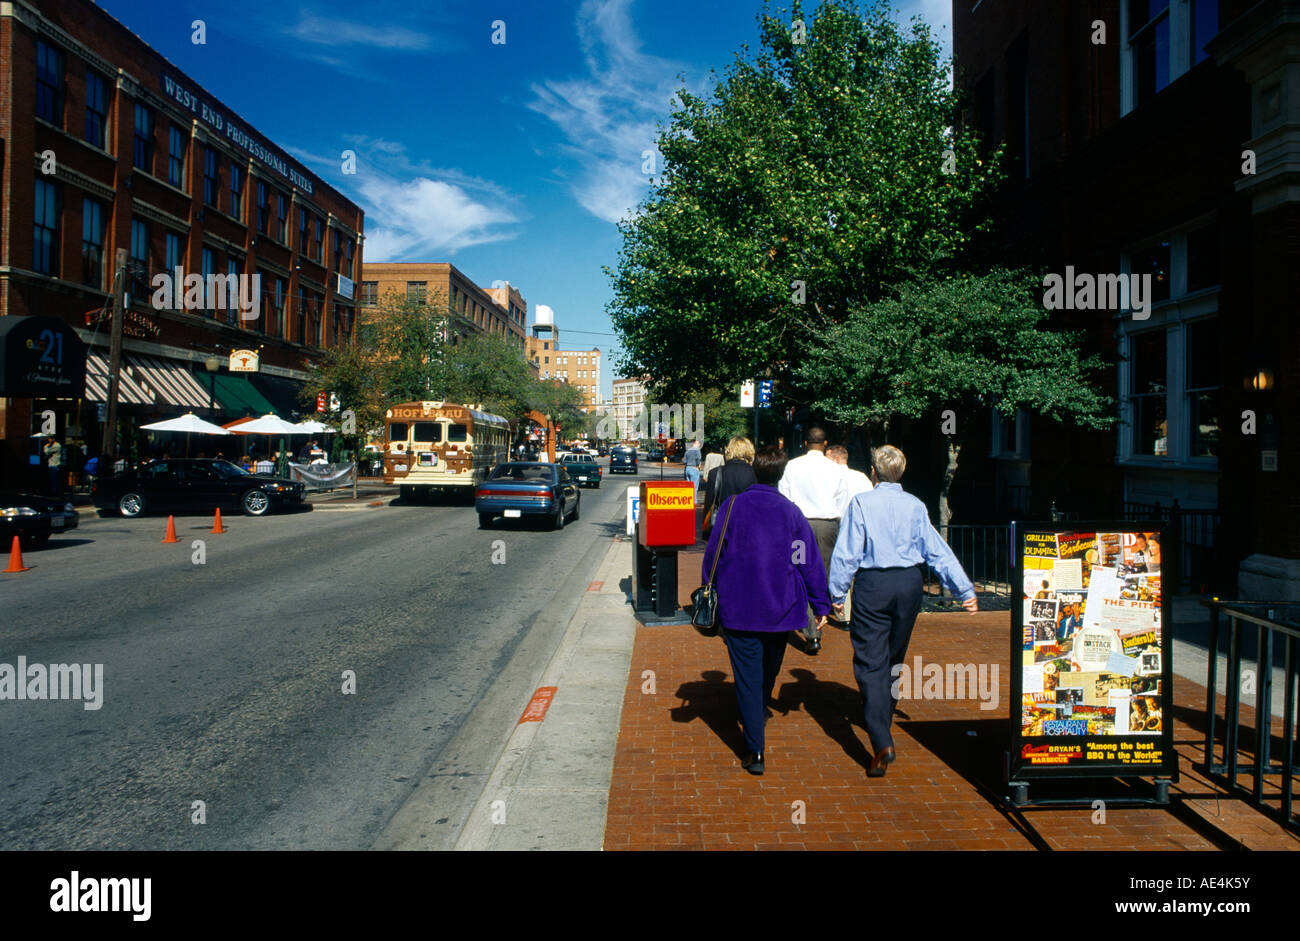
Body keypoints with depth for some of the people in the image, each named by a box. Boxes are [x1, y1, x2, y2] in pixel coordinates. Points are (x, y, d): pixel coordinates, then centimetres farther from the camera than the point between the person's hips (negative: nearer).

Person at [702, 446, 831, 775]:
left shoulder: (732, 506, -5)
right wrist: (821, 606, 7)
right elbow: (810, 562, -1)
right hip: (780, 610, 2)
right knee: (768, 674, 22)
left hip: (738, 610, -2)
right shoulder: (792, 512, -3)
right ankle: (757, 722, 42)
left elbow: (712, 554, 0)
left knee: (747, 678, 1)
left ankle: (755, 750, -4)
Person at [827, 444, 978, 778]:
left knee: (871, 663, -4)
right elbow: (938, 551, 5)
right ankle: (882, 720, 36)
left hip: (872, 585, -4)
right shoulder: (915, 506, 4)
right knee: (894, 660, 20)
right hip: (909, 583, 4)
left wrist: (837, 592, -2)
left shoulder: (861, 503, -6)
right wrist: (965, 590, 10)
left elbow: (847, 551, -9)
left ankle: (882, 743, -15)